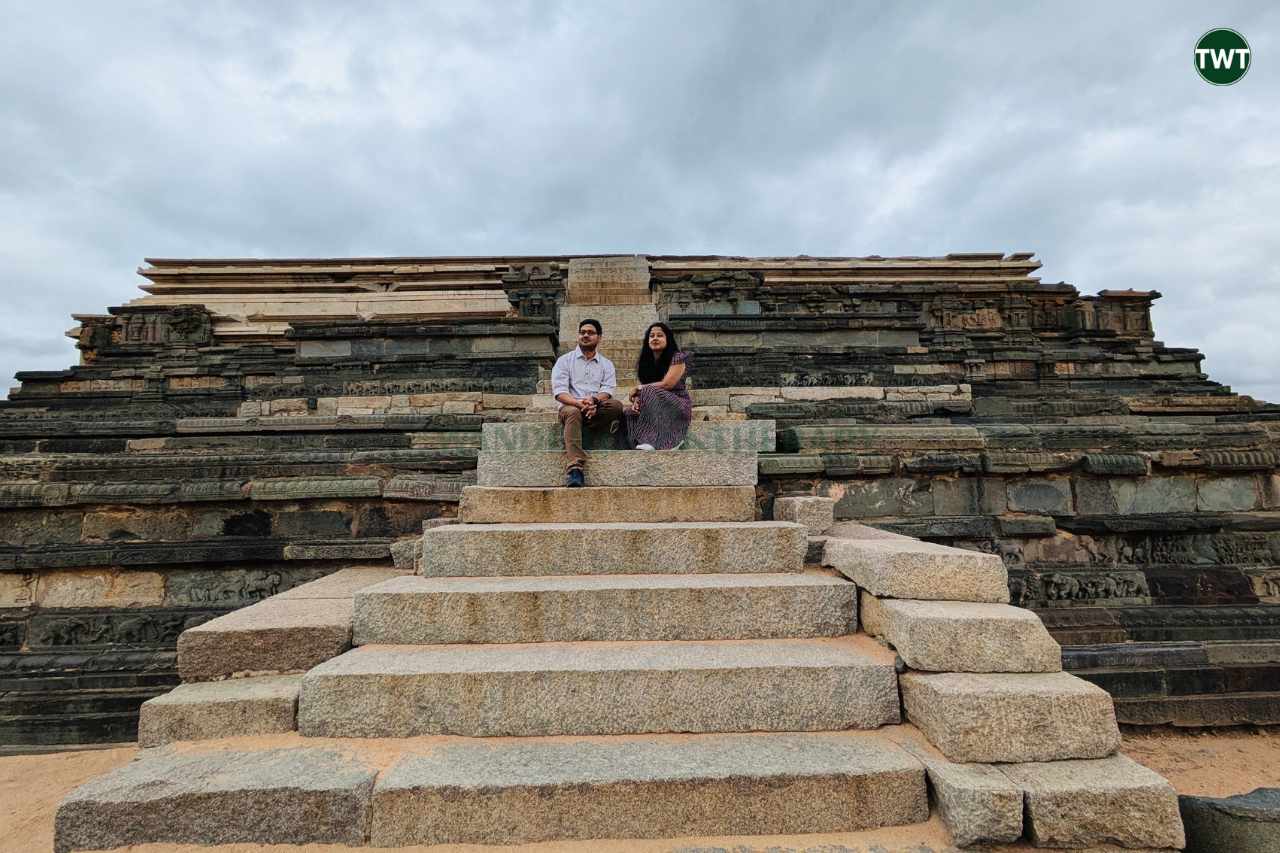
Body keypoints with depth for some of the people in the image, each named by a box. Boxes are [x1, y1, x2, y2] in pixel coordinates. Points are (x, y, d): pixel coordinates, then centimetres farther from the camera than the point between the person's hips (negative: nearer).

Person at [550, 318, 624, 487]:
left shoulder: (606, 364, 18)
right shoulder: (564, 360, 12)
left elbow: (607, 391, 1)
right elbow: (559, 392, -2)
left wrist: (593, 400, -22)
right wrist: (578, 402, -22)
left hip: (597, 409, 2)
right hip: (571, 406, -2)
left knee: (616, 406, -30)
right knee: (573, 412, -38)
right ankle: (574, 468, -53)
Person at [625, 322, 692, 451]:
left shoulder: (677, 358, -6)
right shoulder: (643, 361, 11)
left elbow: (666, 384, -16)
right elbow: (643, 388, 7)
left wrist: (638, 388, -8)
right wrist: (636, 400, -18)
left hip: (678, 405, -5)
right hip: (654, 406, 5)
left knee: (649, 393, -32)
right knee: (630, 413, -22)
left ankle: (649, 441, -42)